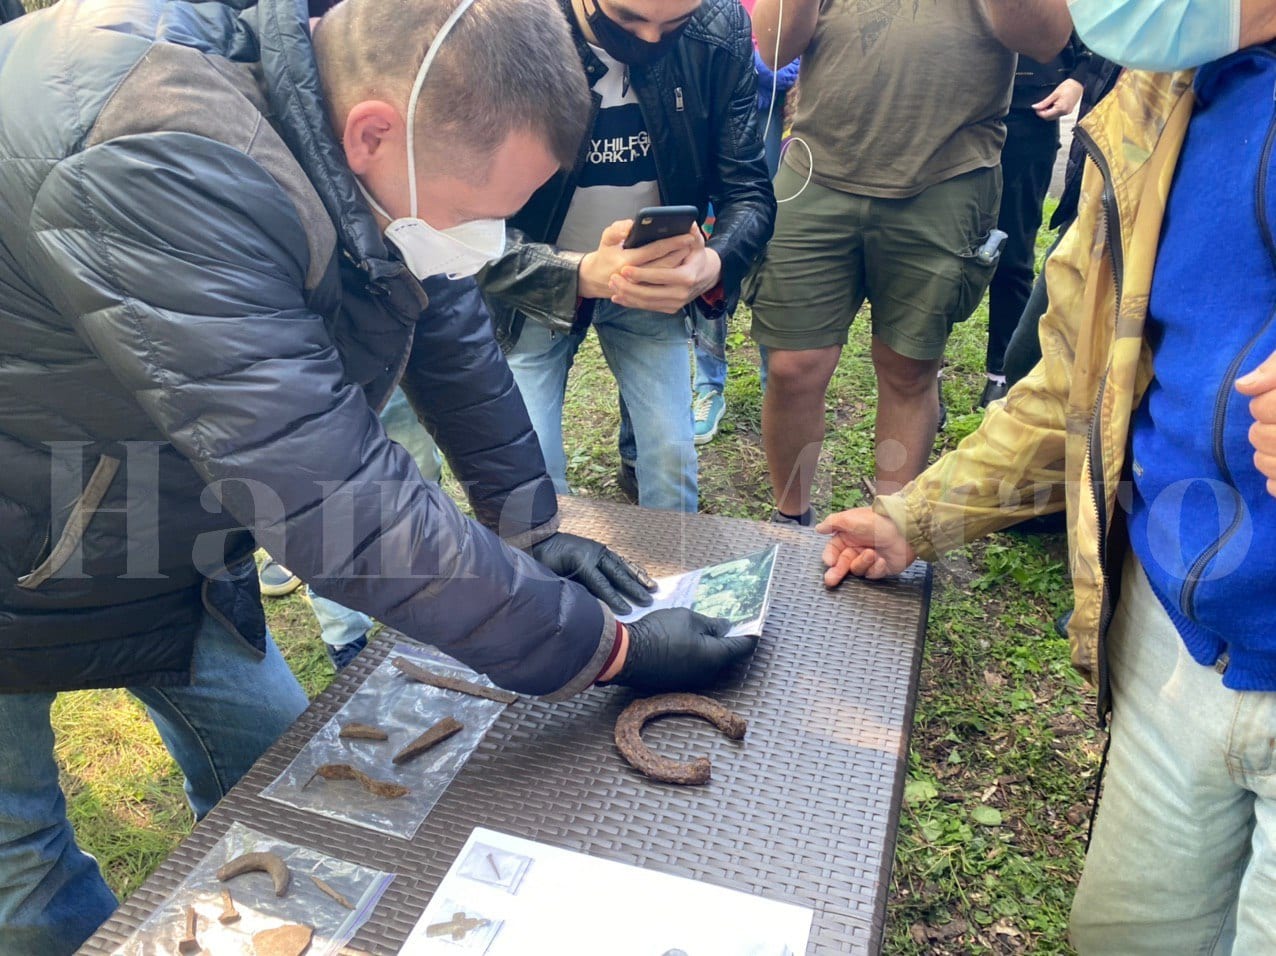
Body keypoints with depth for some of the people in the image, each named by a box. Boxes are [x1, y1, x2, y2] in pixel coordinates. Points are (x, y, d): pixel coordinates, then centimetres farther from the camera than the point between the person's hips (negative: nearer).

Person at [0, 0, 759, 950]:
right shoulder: (159, 170, -39)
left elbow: (455, 343, 1)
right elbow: (345, 501, -40)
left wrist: (531, 531, 3)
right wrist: (609, 651, -31)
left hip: (166, 544, 7)